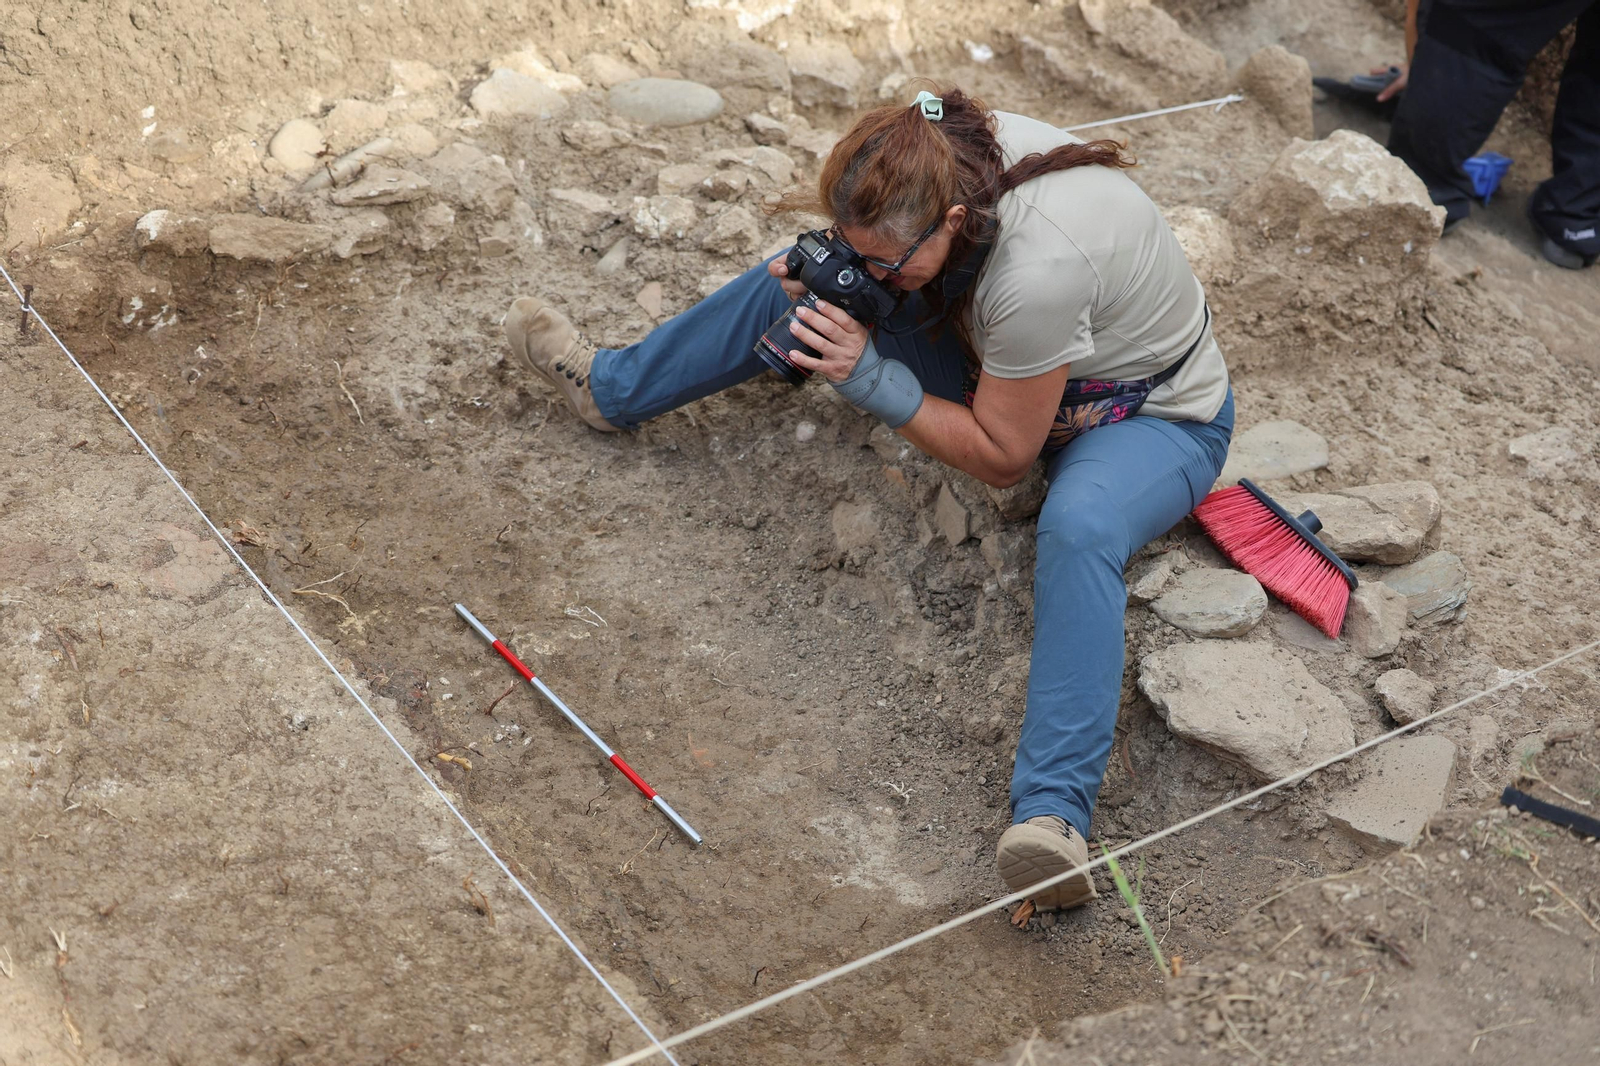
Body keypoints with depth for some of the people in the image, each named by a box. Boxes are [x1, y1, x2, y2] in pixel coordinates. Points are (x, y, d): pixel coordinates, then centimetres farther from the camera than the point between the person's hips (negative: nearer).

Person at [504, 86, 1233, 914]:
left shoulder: (1036, 270, -41)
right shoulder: (952, 150, -20)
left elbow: (1002, 457, -27)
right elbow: (872, 260, 5)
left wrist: (873, 380, -32)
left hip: (1153, 418, -8)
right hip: (1006, 365, 8)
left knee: (1079, 527, -44)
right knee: (805, 278, 5)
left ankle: (1052, 809, -49)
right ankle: (610, 388, 22)